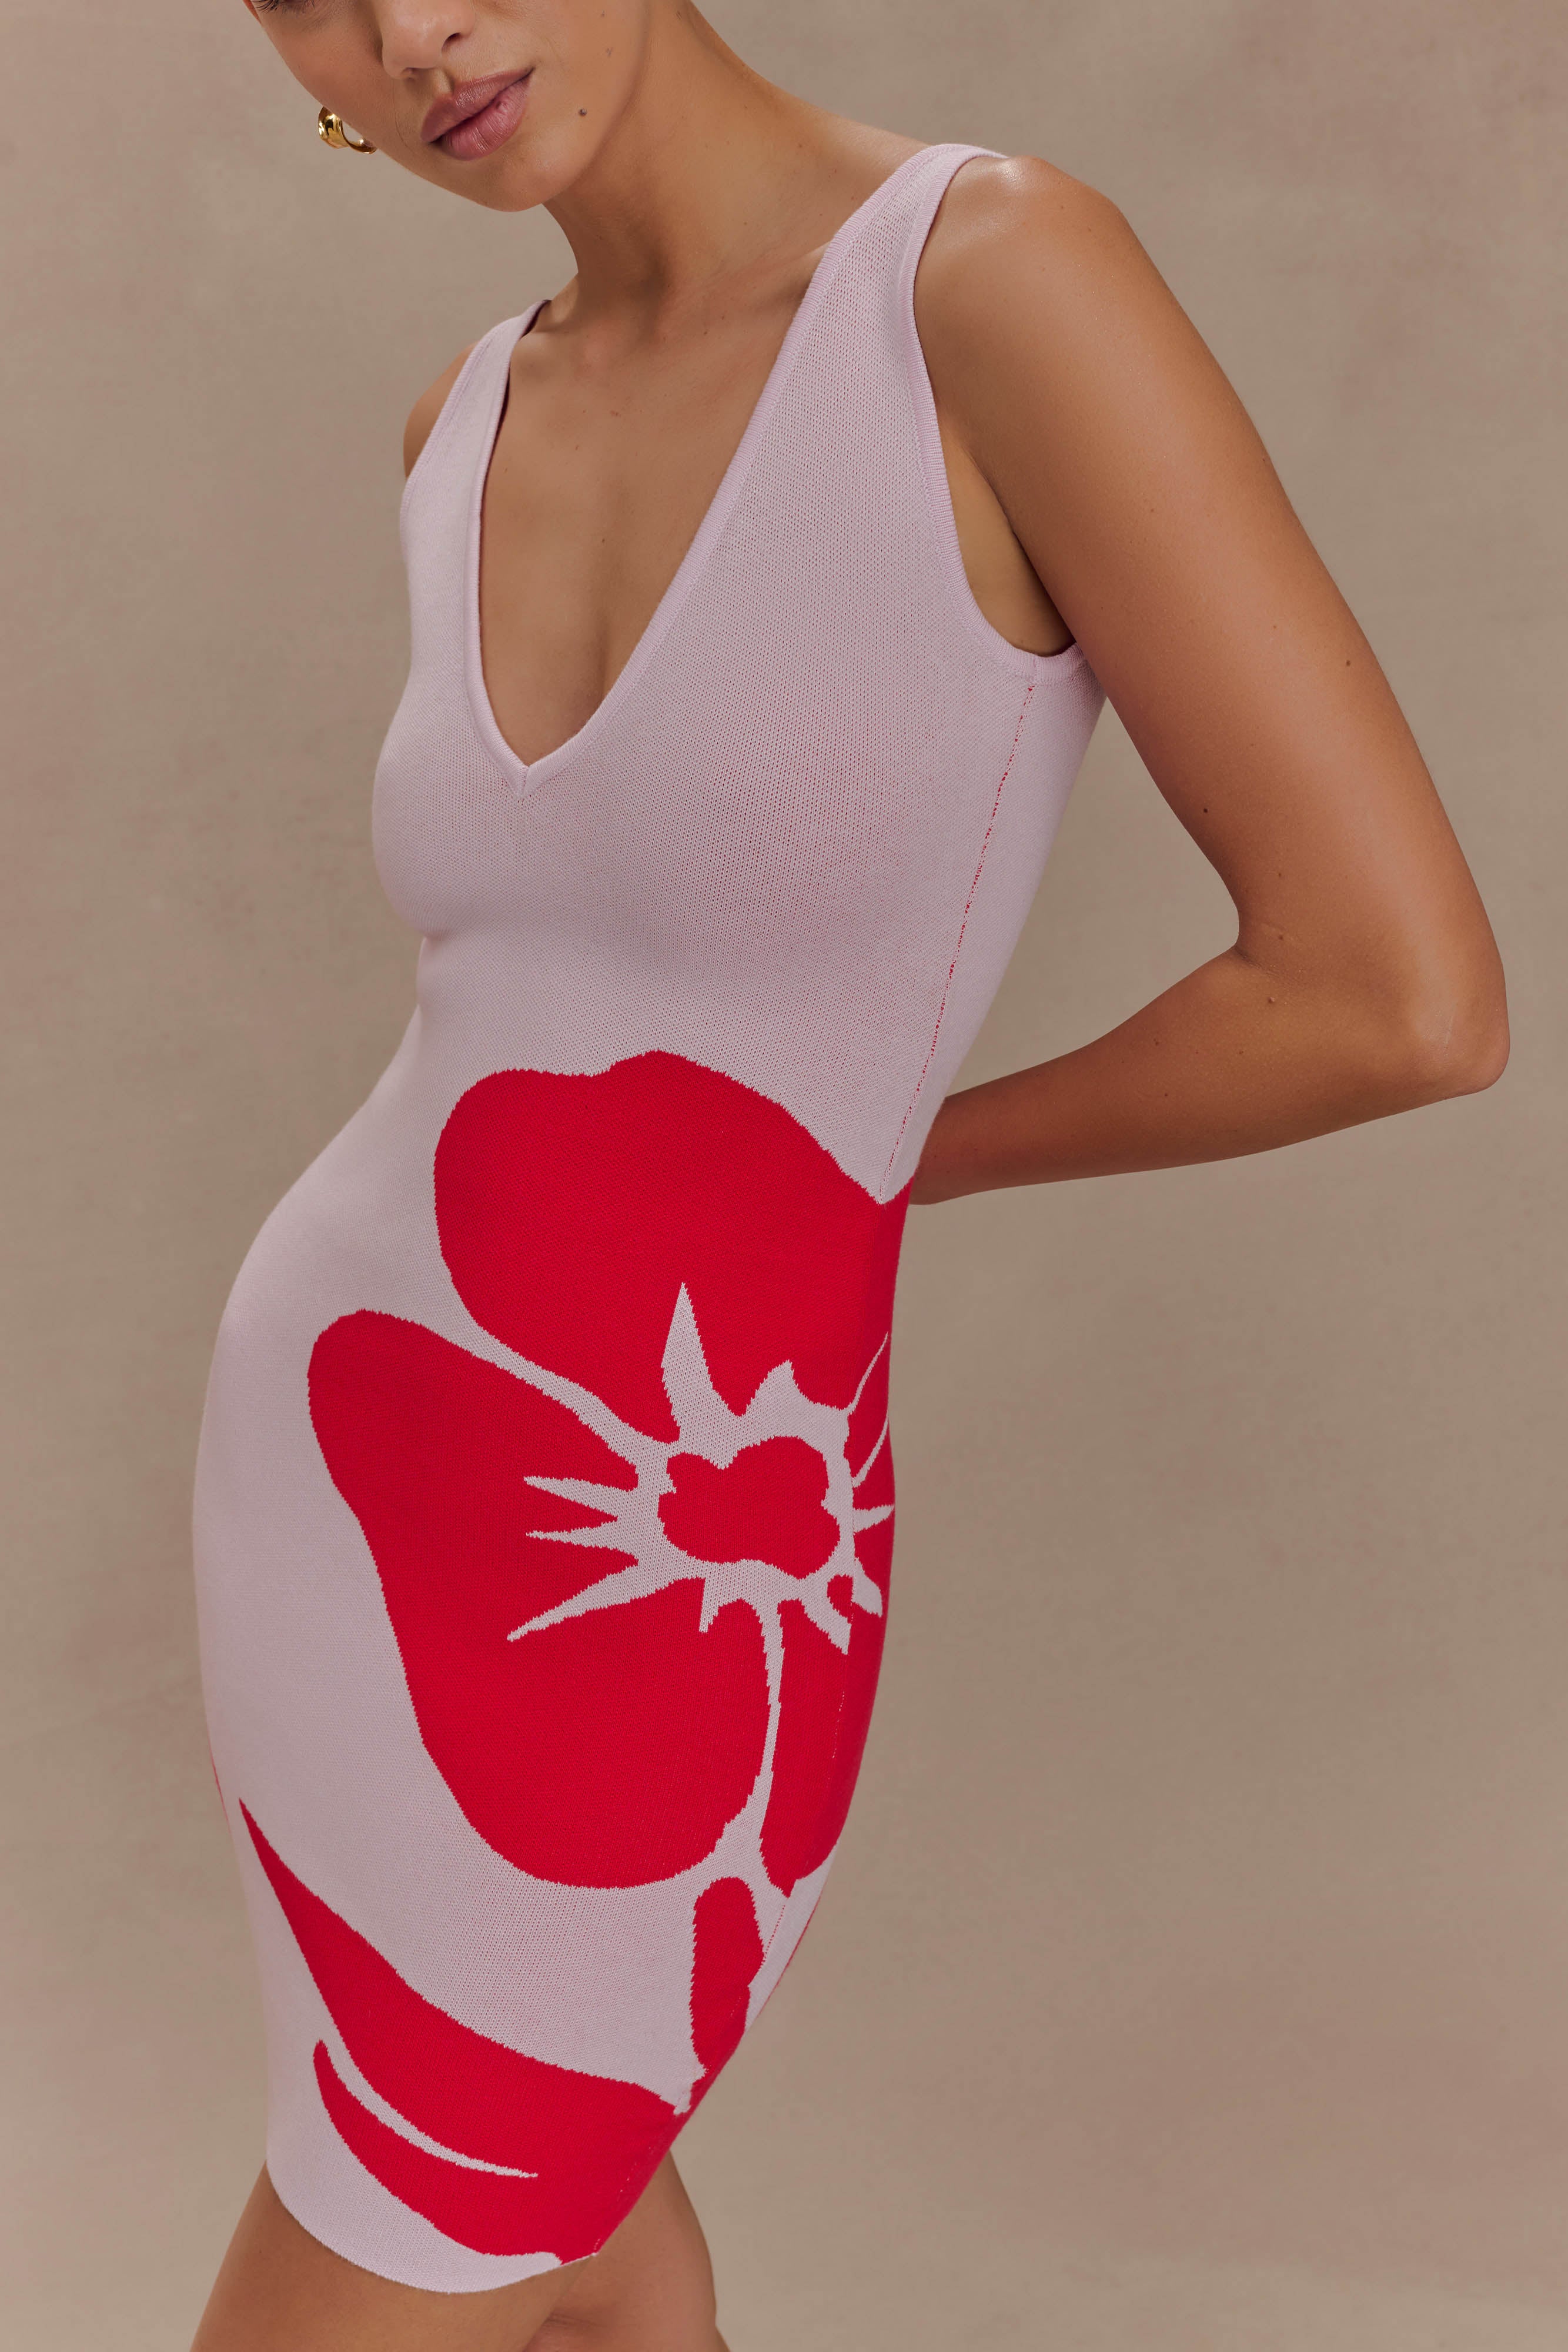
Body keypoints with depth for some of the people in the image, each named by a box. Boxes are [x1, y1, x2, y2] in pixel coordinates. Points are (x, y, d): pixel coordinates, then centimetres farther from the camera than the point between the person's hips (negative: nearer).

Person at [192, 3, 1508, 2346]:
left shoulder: (1007, 270, -21)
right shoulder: (467, 427, 0)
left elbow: (1405, 994, -23)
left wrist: (903, 1150, -9)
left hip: (657, 1590, -6)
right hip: (341, 1435, 7)